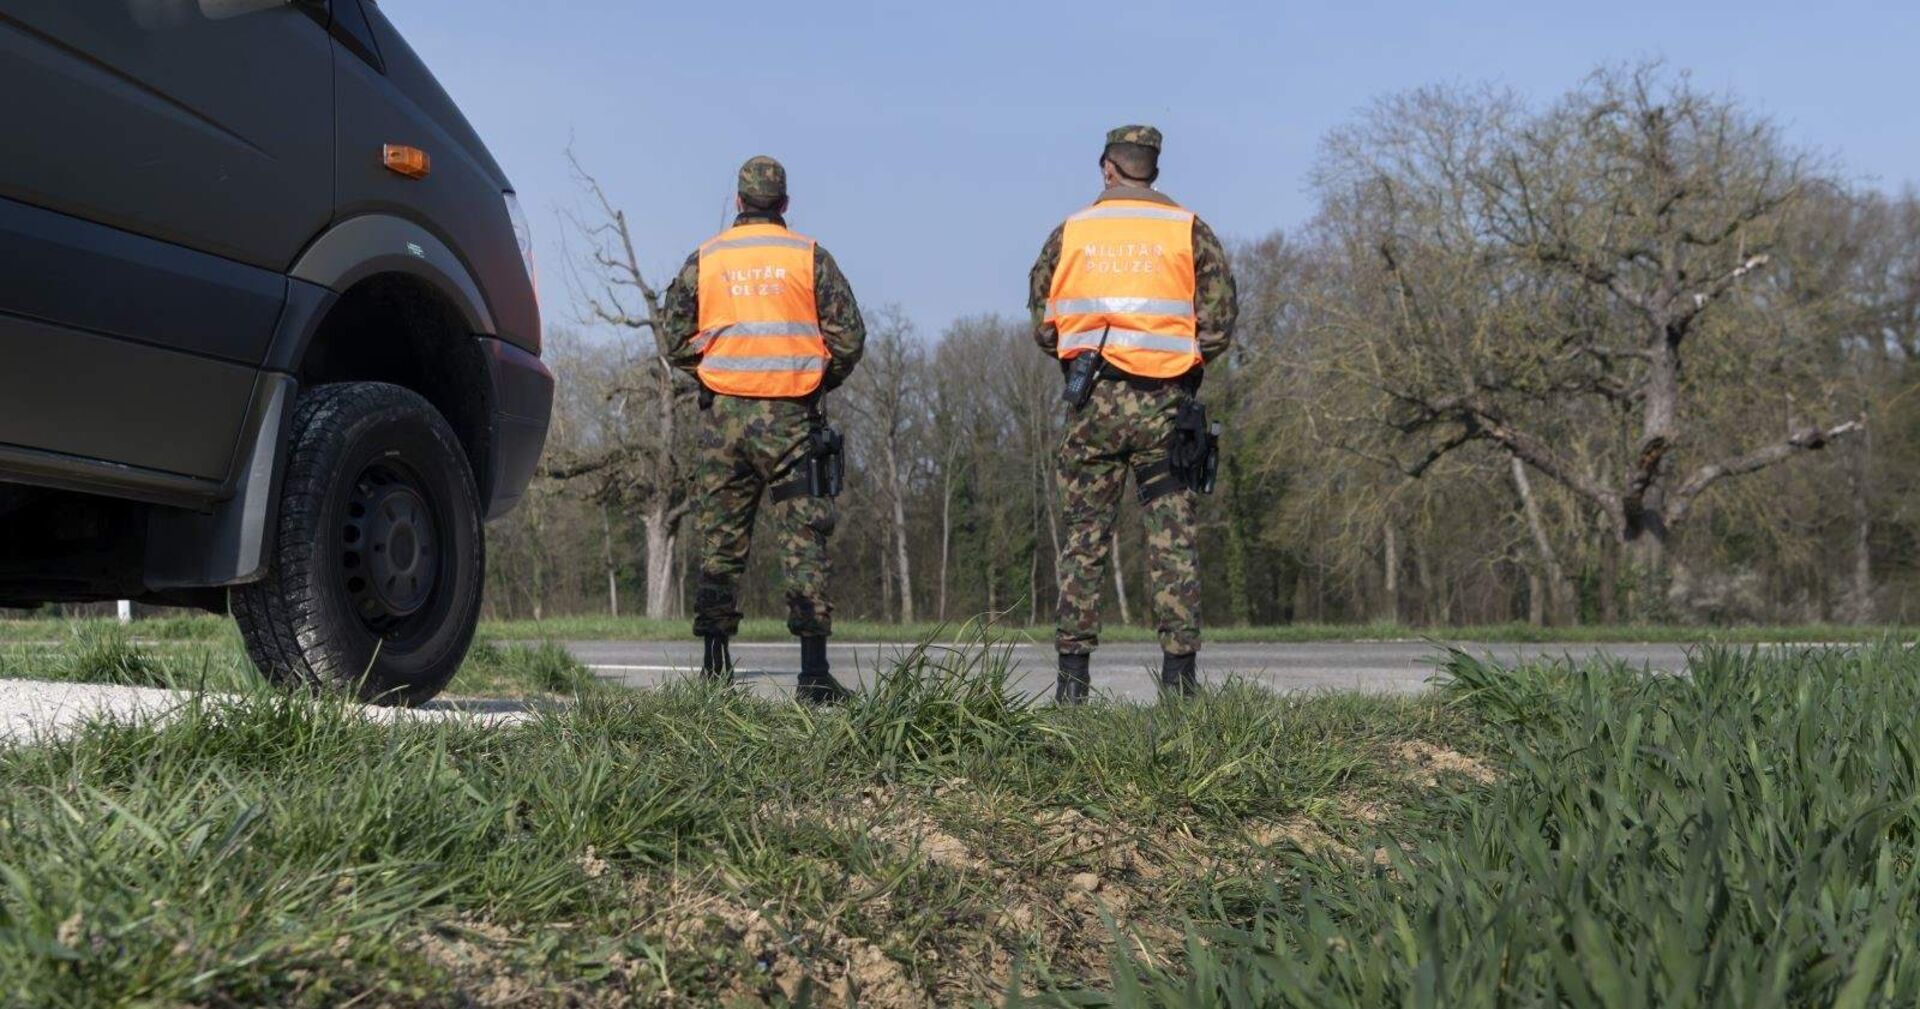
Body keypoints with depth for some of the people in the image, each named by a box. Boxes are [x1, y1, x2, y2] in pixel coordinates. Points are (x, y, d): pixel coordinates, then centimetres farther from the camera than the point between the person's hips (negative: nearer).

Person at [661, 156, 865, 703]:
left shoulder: (704, 260, 6)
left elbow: (675, 340, 5)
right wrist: (820, 382, 15)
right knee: (802, 541, -1)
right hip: (790, 416, -1)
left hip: (723, 413, 2)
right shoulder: (809, 256, 2)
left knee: (720, 540, 9)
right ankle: (813, 669, -6)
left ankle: (715, 666, 9)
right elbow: (849, 336, -1)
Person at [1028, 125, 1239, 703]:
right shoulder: (1189, 232, 4)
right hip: (1165, 405, -1)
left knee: (1083, 539, 6)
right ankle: (1179, 673, 0)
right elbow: (1218, 325, 0)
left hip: (1093, 402, 1)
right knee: (1173, 541, 2)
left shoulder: (1069, 234, 7)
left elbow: (1043, 326, 7)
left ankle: (1073, 676, 5)